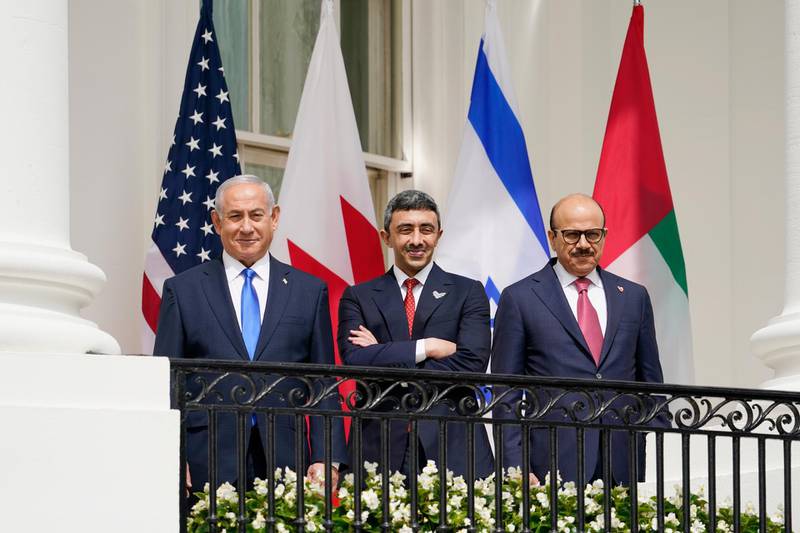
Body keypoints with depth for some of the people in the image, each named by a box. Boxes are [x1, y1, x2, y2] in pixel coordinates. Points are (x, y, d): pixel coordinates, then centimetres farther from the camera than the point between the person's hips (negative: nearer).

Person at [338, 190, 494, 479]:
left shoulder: (468, 292, 8)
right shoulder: (358, 297, 11)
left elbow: (471, 365, -6)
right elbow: (354, 361, -5)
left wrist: (384, 358, -5)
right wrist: (427, 347, -10)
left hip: (452, 449, 0)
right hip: (381, 451, 1)